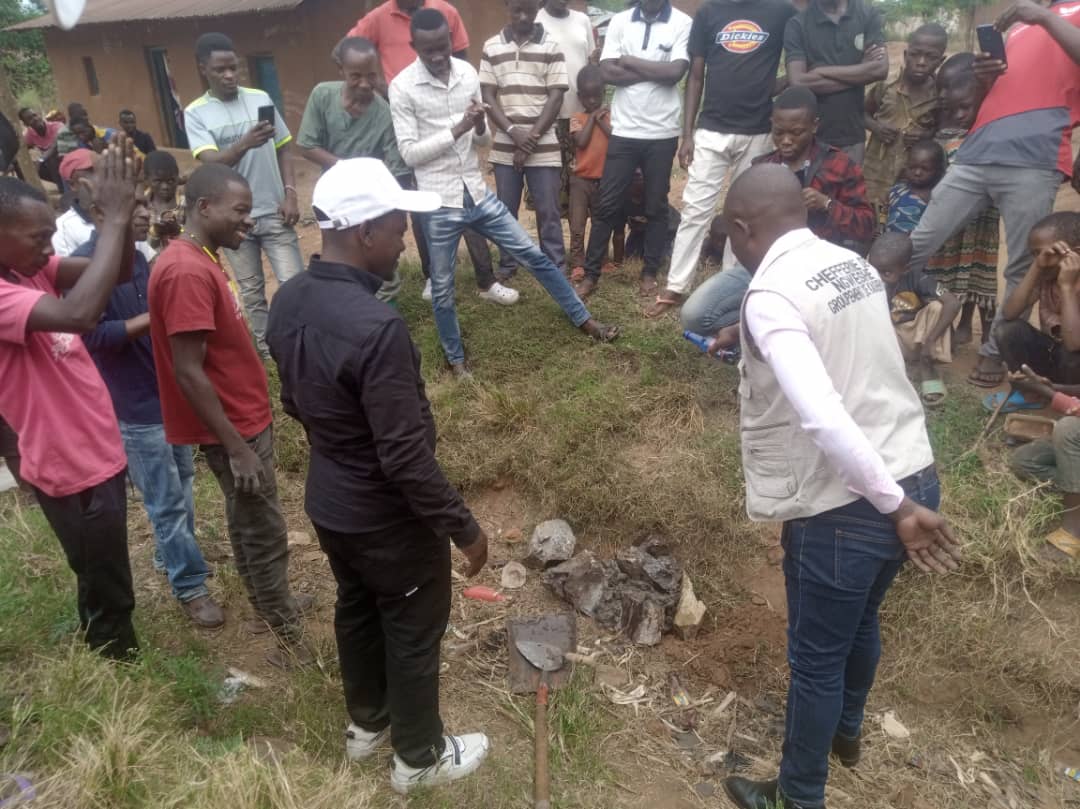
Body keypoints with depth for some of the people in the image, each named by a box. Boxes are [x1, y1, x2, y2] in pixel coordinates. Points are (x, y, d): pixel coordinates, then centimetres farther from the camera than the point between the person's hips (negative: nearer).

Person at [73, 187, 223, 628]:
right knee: (167, 500, 2)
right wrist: (156, 316, -25)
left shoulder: (136, 257, 6)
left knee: (182, 479, 21)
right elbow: (95, 336, -23)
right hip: (134, 405, -8)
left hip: (169, 391, 8)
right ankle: (190, 586, 16)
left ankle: (169, 555, 41)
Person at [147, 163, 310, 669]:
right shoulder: (187, 272, -25)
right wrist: (236, 447, -23)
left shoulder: (200, 258, 6)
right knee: (264, 532, 3)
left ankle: (267, 607, 40)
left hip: (245, 417, 10)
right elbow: (189, 373, -26)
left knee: (249, 524, 22)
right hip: (232, 428, -10)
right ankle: (291, 639, 18)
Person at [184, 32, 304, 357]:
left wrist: (290, 194, -4)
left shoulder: (260, 98, 3)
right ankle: (266, 347, 24)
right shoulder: (195, 113, -4)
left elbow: (282, 150, 9)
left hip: (273, 212, 1)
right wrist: (246, 143, -36)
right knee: (251, 292, 11)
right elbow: (211, 162, -17)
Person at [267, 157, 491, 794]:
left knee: (356, 611, 27)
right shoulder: (376, 327, -33)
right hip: (389, 518, -8)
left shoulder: (288, 302, -6)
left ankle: (367, 724, 50)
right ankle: (420, 758, 37)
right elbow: (407, 457, -29)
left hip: (327, 501, 8)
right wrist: (464, 527, -17)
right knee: (414, 634, 14)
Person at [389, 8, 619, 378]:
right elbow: (409, 153, -13)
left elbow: (483, 138, 9)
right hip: (438, 202, -4)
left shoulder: (467, 73, 3)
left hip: (477, 192, 4)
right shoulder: (402, 87, -10)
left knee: (534, 255, 8)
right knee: (443, 288, 8)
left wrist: (479, 126, -15)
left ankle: (584, 320, 22)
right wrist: (456, 130, -20)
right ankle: (456, 359, 28)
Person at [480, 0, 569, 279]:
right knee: (505, 210, 7)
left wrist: (531, 138, -10)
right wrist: (513, 132, -11)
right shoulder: (491, 47, 5)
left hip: (543, 146, -2)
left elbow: (555, 98, -3)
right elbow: (487, 97, 2)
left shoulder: (551, 47, 0)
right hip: (504, 146, 2)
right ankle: (506, 265, 20)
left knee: (548, 210, 0)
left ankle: (556, 270, 8)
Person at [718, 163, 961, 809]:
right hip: (915, 475, 8)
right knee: (862, 618, 30)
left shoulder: (771, 296, -21)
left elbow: (821, 418, -32)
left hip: (844, 506, -8)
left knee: (816, 657, 13)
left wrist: (894, 507, -25)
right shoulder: (855, 264, 5)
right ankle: (847, 731, 57)